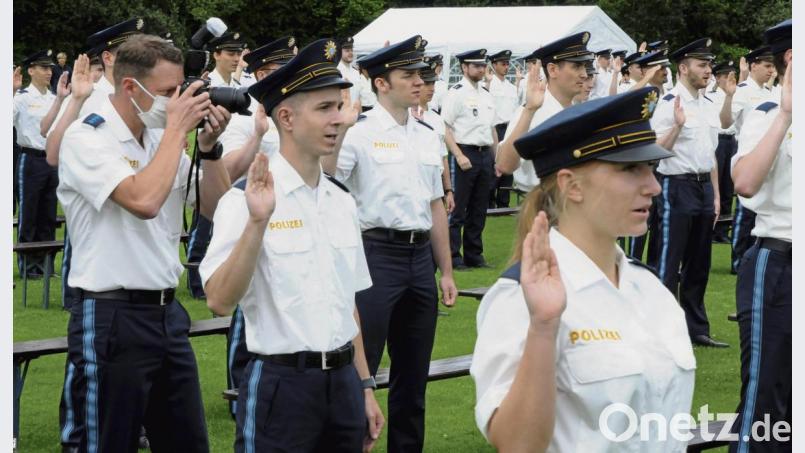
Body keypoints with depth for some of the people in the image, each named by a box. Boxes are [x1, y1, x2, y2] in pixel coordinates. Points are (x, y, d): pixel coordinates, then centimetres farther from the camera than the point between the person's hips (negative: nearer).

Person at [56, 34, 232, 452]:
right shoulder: (86, 138, -12)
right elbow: (144, 201, -28)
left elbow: (217, 209, 14)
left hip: (167, 314, 8)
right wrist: (177, 129, -17)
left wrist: (209, 147, -1)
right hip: (112, 320, -7)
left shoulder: (161, 138, 10)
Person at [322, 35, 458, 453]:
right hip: (376, 252, -7)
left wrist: (445, 271, 17)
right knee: (360, 366, -4)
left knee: (413, 371, 14)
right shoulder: (359, 133, -7)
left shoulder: (427, 137, 13)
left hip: (420, 257, 7)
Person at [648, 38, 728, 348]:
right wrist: (677, 125, -31)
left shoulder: (707, 104, 12)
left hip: (703, 185, 8)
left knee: (698, 264, 13)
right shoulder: (669, 104, -12)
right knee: (668, 263, -4)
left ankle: (697, 328, 21)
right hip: (677, 186, -8)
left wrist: (715, 195, 16)